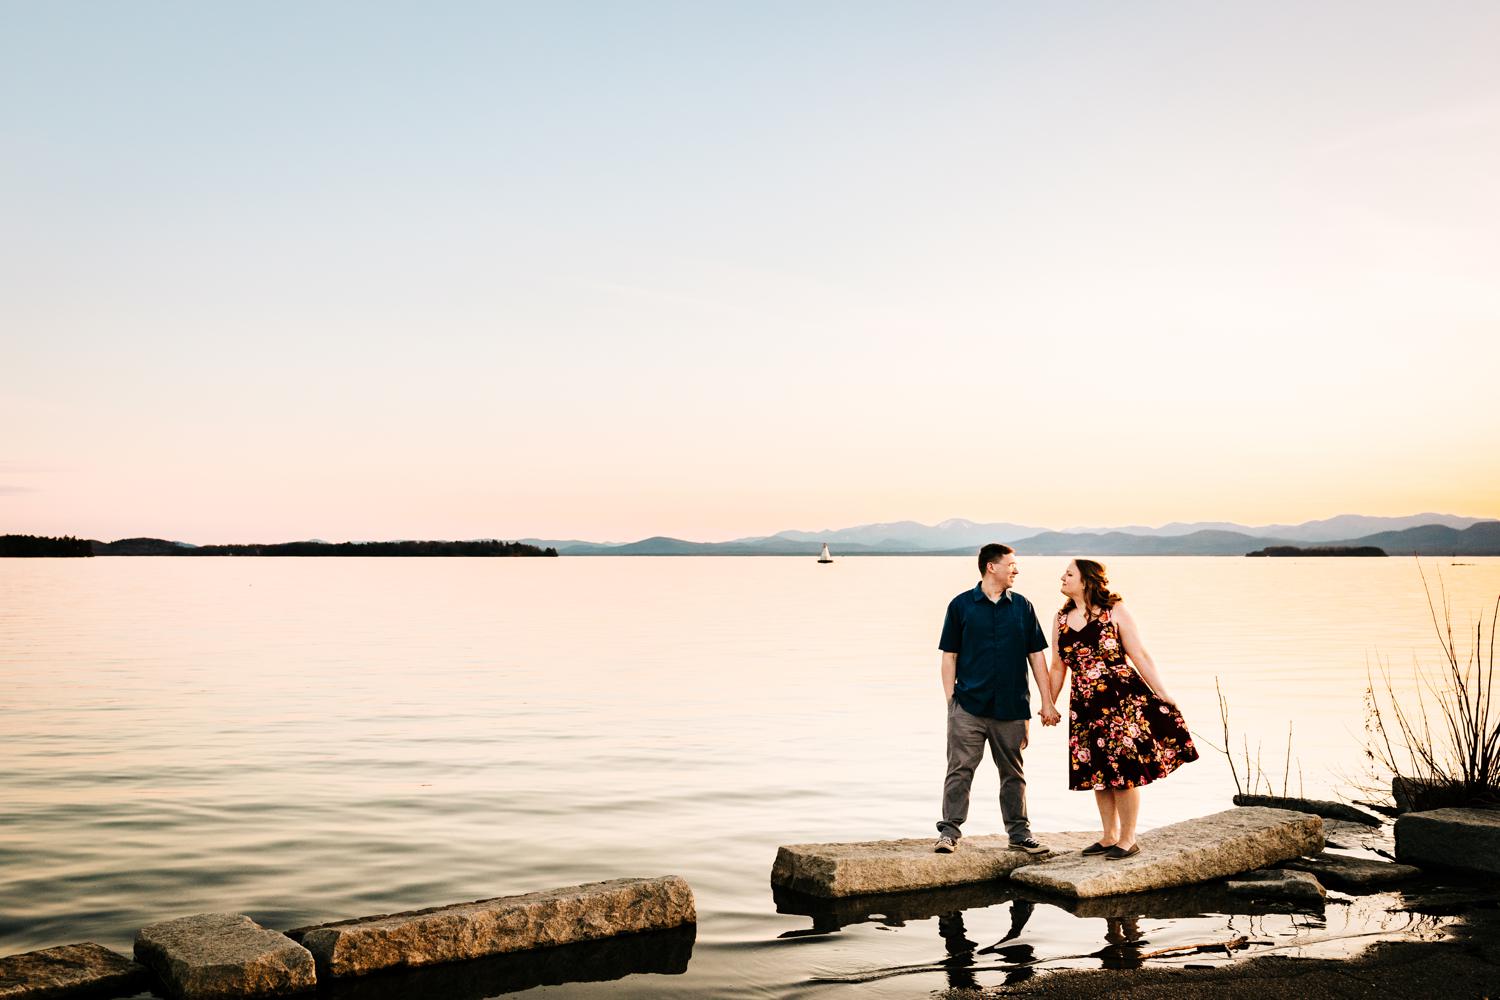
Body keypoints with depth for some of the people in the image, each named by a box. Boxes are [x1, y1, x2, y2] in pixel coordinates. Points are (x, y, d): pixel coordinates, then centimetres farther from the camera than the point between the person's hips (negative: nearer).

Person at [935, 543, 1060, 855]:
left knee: (1013, 772, 11)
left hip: (1011, 707, 2)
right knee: (960, 769, -3)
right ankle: (949, 830, 4)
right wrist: (950, 700, -2)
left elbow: (1036, 655, 11)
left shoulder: (1022, 607, 9)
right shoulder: (961, 605, 2)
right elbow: (950, 655, 4)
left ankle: (1019, 831, 21)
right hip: (969, 705, -2)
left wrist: (1047, 702, 7)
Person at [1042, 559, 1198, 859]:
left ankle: (1128, 839, 11)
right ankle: (1109, 837, 26)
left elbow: (1140, 656, -5)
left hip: (1122, 698, -5)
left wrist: (1162, 693, -5)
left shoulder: (1115, 611, -5)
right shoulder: (1061, 620, 9)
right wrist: (1049, 705, 17)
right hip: (1086, 706, 5)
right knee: (1098, 772, 11)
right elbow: (1057, 668, 16)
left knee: (1125, 770, -1)